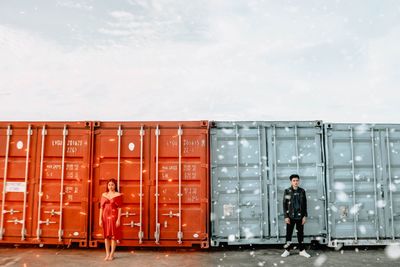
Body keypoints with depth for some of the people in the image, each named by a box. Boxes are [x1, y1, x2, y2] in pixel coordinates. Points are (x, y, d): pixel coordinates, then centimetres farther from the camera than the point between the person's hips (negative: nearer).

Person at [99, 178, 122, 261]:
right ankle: (107, 254, 15)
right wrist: (100, 219, 2)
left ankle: (112, 254, 8)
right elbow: (101, 207, 7)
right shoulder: (104, 195, 8)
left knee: (113, 235, 0)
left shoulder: (118, 195, -3)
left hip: (114, 216, -4)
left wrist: (118, 219, -11)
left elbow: (119, 208, -5)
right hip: (105, 217, 4)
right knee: (106, 235, 7)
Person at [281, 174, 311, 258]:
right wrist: (286, 216, -7)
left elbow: (305, 204, 5)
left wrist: (305, 216, -1)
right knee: (289, 233, 6)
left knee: (300, 234, 8)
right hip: (290, 216, -1)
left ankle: (302, 250, 19)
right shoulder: (287, 191, -3)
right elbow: (284, 205, -2)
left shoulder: (302, 191, 2)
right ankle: (287, 250, 17)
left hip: (300, 216, 1)